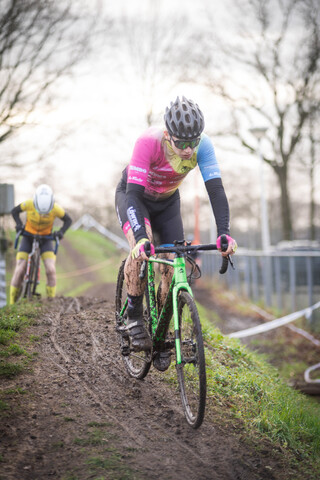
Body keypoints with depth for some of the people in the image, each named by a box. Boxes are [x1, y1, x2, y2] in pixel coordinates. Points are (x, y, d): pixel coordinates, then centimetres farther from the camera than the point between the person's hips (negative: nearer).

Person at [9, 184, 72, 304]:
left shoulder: (55, 208, -23)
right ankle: (12, 303, 2)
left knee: (51, 270, -17)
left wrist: (61, 232, -22)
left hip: (46, 239, 0)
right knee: (19, 271, -11)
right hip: (28, 237, 0)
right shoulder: (29, 204, -23)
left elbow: (68, 220, -5)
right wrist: (19, 224, -19)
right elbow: (14, 211, -3)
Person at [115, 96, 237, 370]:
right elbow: (134, 193, -42)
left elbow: (216, 189, -31)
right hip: (133, 196, -3)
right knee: (141, 248, -32)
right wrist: (141, 238, -56)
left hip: (167, 202, 4)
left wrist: (224, 233, -45)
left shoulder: (203, 146, -29)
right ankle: (134, 315, -12)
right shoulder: (149, 142, -38)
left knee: (175, 267, -6)